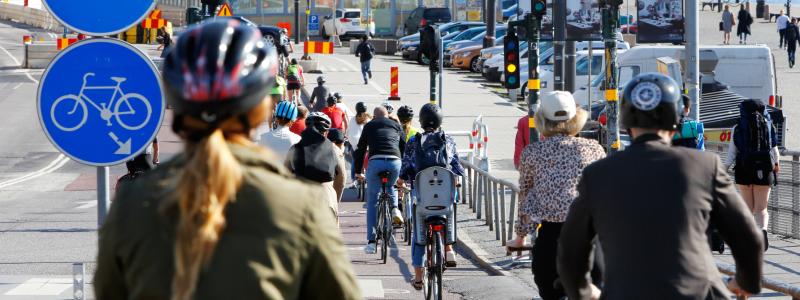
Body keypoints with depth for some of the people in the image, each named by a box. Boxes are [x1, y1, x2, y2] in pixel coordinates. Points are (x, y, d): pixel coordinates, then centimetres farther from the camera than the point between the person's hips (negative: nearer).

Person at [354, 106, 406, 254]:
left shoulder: (369, 126, 23)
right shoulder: (396, 126, 26)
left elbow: (360, 149, 23)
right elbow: (404, 148, 27)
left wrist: (358, 172, 29)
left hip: (375, 161, -1)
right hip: (395, 161, 2)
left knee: (372, 203, 8)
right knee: (390, 186, 36)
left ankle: (371, 242, 4)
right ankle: (394, 208, 7)